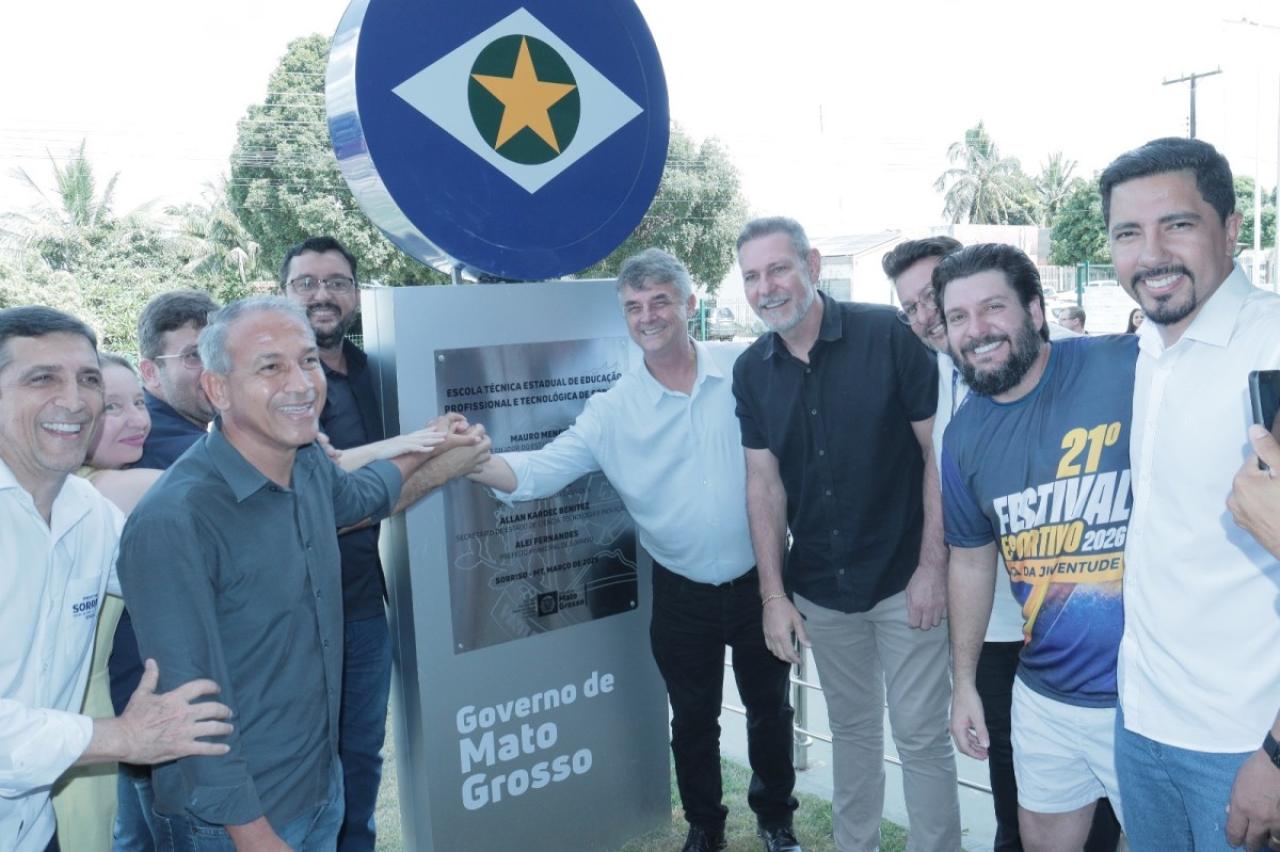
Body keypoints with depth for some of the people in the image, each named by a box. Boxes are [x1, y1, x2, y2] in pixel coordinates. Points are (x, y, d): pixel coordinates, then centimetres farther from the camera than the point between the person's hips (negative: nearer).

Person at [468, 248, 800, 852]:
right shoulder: (613, 409, -7)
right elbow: (540, 470, -14)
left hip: (759, 582, 0)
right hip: (682, 595, 0)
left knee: (769, 709, 18)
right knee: (692, 721, 17)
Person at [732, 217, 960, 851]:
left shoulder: (887, 335, -13)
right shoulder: (751, 370, 0)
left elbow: (938, 449, -11)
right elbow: (764, 483, 2)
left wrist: (932, 565, -13)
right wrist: (773, 593, -1)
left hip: (903, 580, -4)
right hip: (820, 589, 4)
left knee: (921, 734, 5)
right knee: (851, 727, 20)